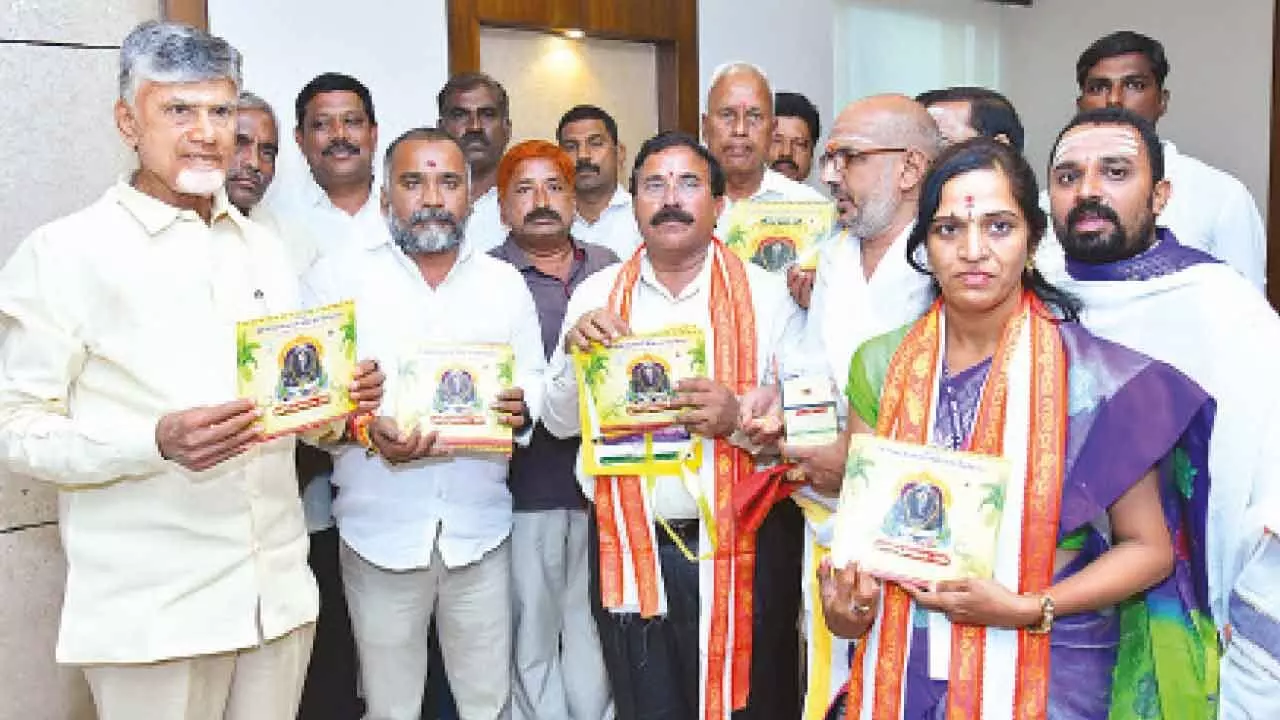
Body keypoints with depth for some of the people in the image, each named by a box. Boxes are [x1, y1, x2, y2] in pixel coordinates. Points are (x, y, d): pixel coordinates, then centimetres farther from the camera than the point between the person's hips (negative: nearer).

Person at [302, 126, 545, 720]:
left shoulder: (505, 282, 9)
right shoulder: (336, 276, 1)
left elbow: (534, 378, 10)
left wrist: (521, 409, -12)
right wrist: (363, 429, -21)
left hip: (480, 526, 2)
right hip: (380, 527, -2)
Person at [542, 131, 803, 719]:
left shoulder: (767, 296, -3)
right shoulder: (597, 294, 5)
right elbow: (560, 423, 7)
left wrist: (737, 418, -23)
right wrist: (574, 349, -12)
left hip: (739, 548, -2)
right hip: (630, 550, 2)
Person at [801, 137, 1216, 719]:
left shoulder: (1096, 377, -13)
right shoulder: (881, 367, -4)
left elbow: (1150, 548, -6)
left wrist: (1028, 609, -19)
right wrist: (847, 605, -16)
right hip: (902, 669, 3)